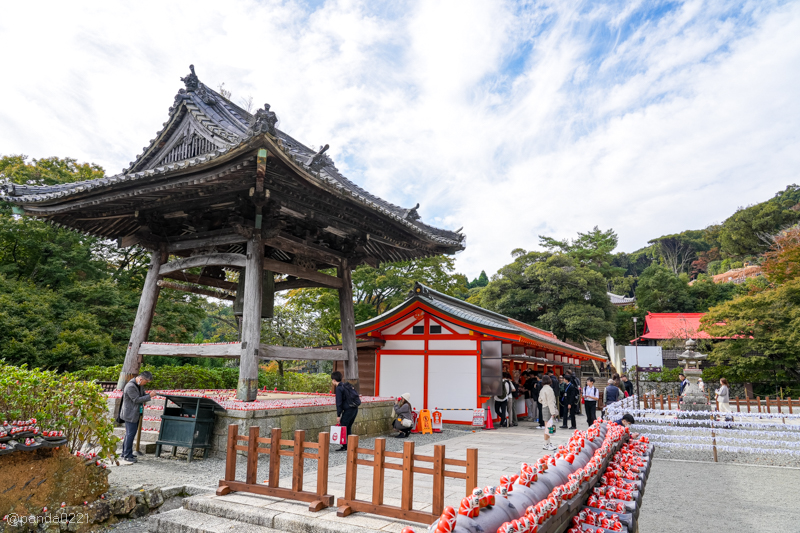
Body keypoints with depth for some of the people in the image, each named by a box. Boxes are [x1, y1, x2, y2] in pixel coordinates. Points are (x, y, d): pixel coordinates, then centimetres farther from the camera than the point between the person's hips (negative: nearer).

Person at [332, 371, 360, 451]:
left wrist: (338, 415, -8)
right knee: (348, 427, 17)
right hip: (355, 408, 9)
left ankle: (344, 446, 2)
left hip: (349, 409, -9)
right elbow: (356, 394, 17)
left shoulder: (339, 388, -11)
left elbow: (339, 403, -12)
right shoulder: (347, 385, 14)